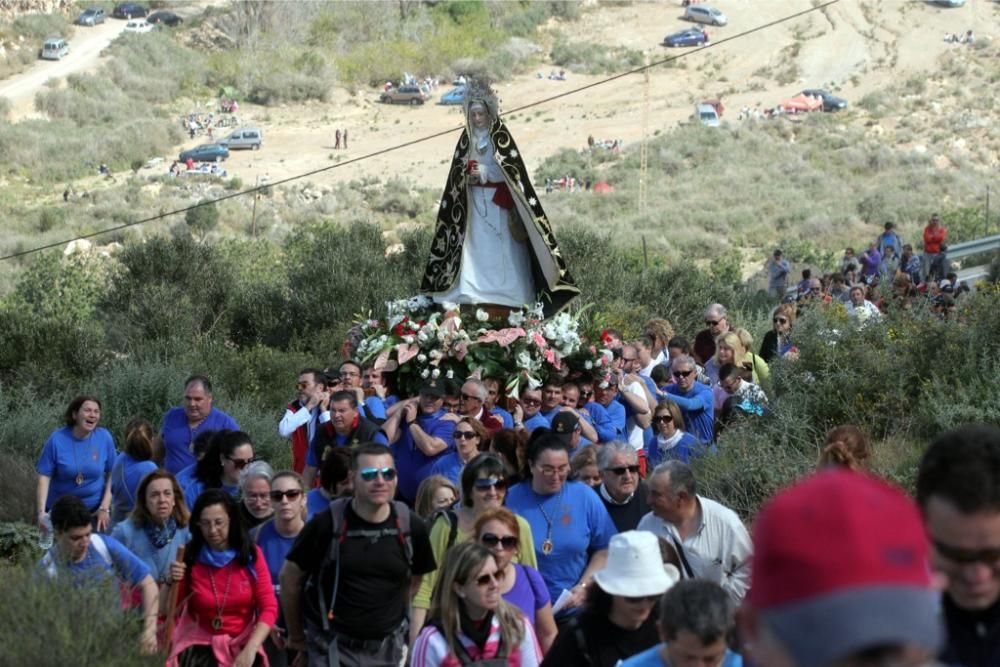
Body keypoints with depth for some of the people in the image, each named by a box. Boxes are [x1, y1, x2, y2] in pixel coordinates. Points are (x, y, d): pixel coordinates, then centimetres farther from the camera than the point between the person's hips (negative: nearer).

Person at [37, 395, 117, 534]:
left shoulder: (104, 437, -9)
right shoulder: (57, 439, -13)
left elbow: (112, 474, -2)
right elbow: (44, 477, -12)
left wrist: (105, 507, -7)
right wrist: (41, 512, -21)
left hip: (94, 510, 1)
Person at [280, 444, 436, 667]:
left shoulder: (411, 527, -4)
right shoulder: (327, 525, -13)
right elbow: (290, 577, -1)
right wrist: (296, 635, 7)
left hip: (388, 648, 3)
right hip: (334, 648, -3)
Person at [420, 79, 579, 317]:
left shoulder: (501, 136, -6)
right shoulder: (466, 139, 9)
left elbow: (514, 170, -11)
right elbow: (457, 173, 14)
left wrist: (486, 172, -19)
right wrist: (467, 177, -6)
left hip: (499, 203, -4)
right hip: (475, 203, 4)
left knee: (503, 251, -6)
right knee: (477, 249, 1)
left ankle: (510, 303, -4)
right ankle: (477, 300, 2)